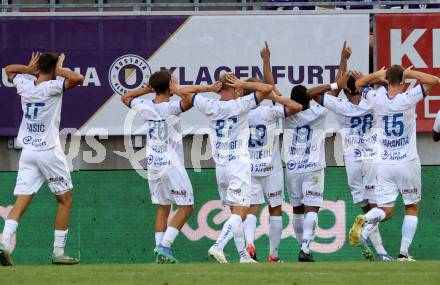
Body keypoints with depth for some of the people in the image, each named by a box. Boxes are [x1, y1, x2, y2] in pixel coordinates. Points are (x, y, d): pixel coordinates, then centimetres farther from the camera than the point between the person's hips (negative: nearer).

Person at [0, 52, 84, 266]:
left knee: (21, 202, -2)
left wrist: (29, 68, 21)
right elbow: (78, 78, -23)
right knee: (65, 200, 9)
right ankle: (58, 252, 5)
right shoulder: (53, 87, -11)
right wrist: (59, 71, -9)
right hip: (49, 152, -5)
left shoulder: (25, 85, 5)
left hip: (27, 152, 5)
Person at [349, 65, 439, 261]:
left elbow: (359, 83, 15)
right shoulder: (408, 99, -14)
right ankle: (403, 253, 2)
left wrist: (379, 74, 8)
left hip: (384, 164, 3)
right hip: (408, 163, -3)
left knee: (385, 209, 7)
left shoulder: (378, 99, -5)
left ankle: (365, 222, -26)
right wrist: (409, 73, -5)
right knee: (411, 208, 11)